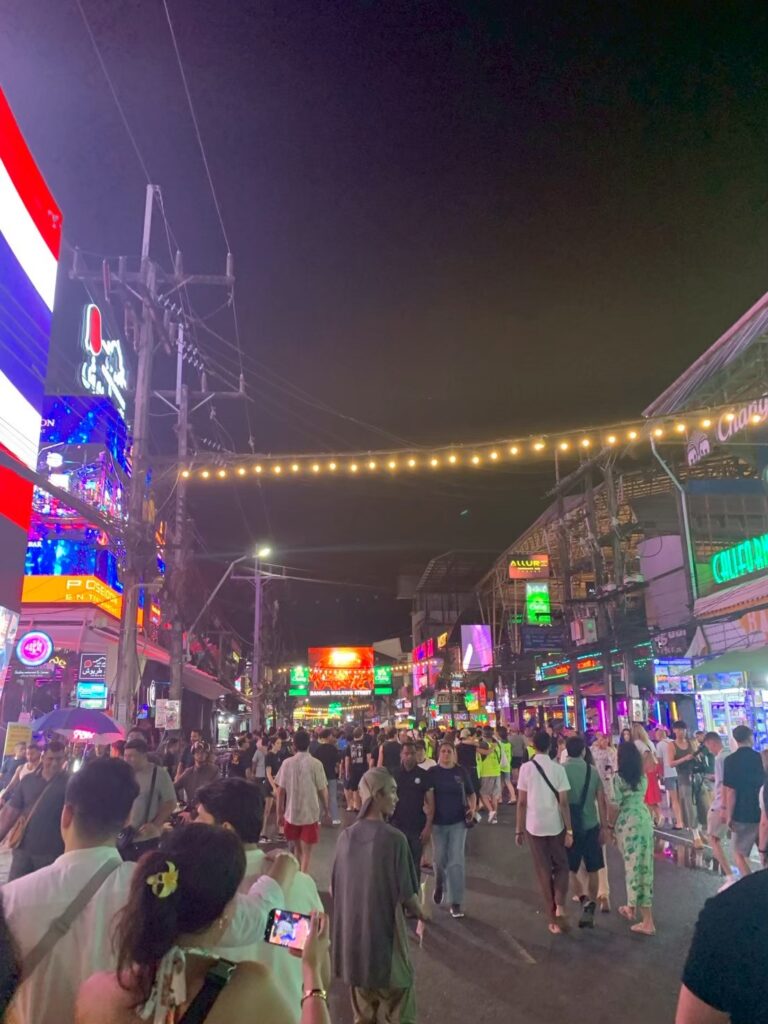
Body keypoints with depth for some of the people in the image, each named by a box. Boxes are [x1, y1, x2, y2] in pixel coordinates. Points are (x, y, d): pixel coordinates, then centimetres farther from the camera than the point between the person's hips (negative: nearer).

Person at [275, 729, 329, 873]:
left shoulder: (287, 763, -4)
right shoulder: (316, 764, -11)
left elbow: (281, 790, -2)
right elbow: (323, 790, -8)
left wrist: (280, 813, 8)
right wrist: (327, 809, 7)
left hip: (292, 813, 3)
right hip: (310, 813, -3)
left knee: (297, 848, 22)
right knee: (307, 851, 6)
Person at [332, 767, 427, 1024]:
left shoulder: (346, 836, -6)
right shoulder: (394, 838, -21)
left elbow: (334, 888, 4)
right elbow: (405, 894, -14)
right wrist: (422, 915, 6)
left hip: (352, 930, 5)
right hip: (384, 929, -5)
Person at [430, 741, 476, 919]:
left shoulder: (461, 772, -3)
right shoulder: (432, 772, -4)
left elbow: (471, 793, 7)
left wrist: (473, 808, -9)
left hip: (458, 821, 0)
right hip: (438, 822, 1)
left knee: (456, 861, -2)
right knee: (440, 859, 10)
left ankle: (456, 901, 8)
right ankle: (439, 885, 42)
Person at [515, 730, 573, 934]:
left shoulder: (526, 768, -8)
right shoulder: (558, 768, -7)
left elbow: (521, 802, -6)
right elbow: (563, 802, -8)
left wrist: (519, 829, 3)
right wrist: (569, 830, 0)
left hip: (534, 826, 0)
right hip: (556, 825, 0)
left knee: (544, 871, 12)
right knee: (561, 865, 21)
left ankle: (553, 918, 19)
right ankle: (560, 905, 2)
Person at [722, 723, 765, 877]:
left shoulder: (731, 760, -11)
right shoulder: (761, 758, 0)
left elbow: (731, 791, -14)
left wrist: (729, 816, -5)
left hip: (743, 814, -4)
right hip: (763, 813, 4)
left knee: (739, 853, 8)